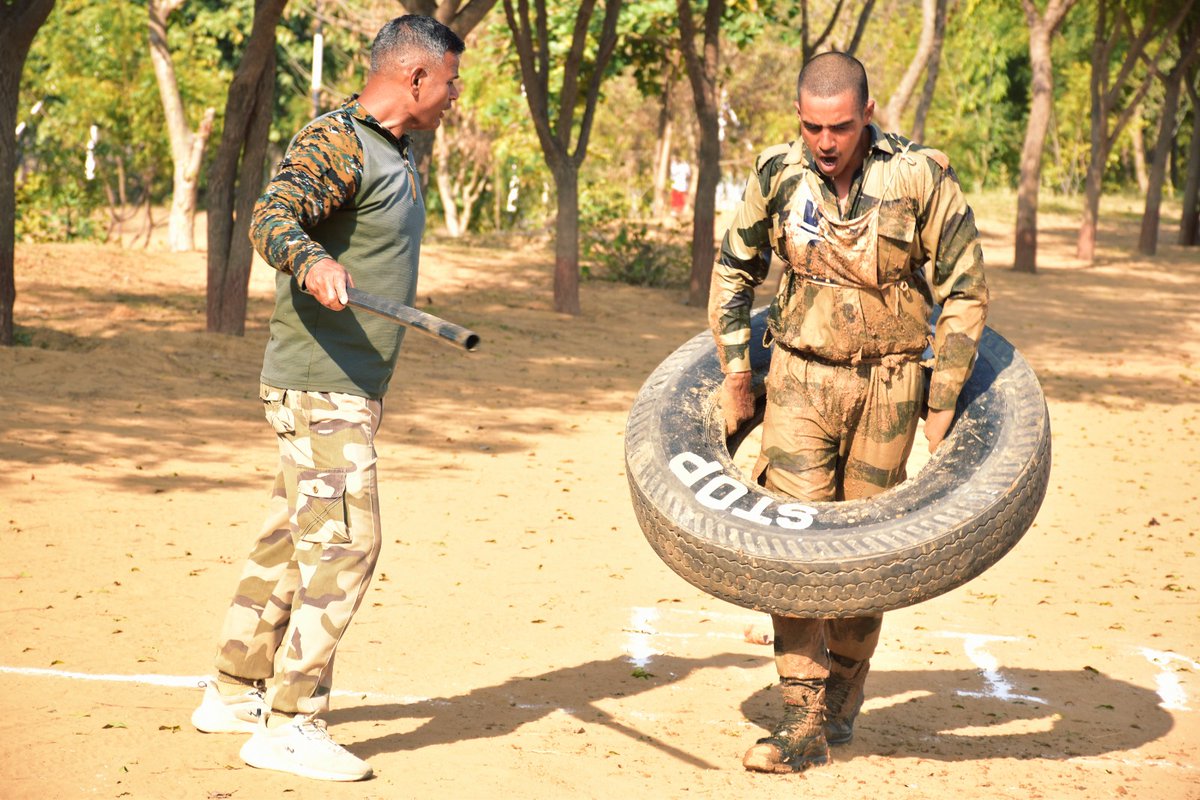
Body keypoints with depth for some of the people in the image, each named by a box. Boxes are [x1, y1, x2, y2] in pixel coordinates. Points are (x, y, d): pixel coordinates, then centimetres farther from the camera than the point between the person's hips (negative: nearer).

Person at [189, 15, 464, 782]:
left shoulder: (396, 151, 15)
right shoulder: (335, 143, -15)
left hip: (351, 387, 10)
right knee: (344, 544, -12)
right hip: (318, 385, -10)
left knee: (293, 541, 16)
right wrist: (311, 261, -52)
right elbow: (273, 216, -30)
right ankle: (288, 726, -8)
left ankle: (235, 694, 26)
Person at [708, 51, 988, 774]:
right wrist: (736, 370, 6)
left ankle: (842, 707, 22)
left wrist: (943, 404, -7)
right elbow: (734, 270, 11)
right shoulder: (777, 176, -6)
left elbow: (966, 291, -6)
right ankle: (805, 721, -5)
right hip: (800, 375, 2)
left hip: (887, 382, -1)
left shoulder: (920, 177, -14)